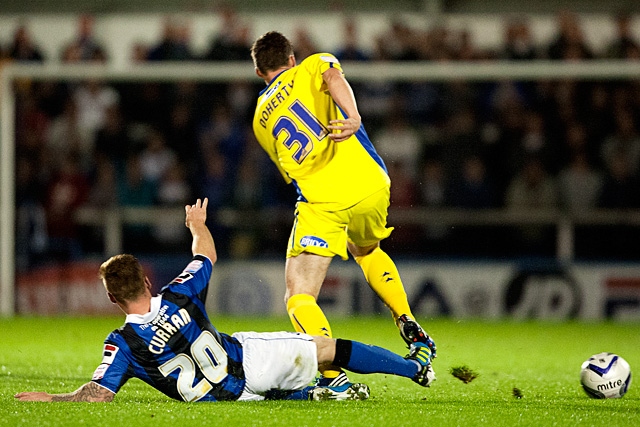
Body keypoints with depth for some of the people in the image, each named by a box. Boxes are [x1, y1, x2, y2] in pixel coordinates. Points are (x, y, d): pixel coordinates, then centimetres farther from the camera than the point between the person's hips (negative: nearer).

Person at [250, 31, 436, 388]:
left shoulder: (261, 119, 21)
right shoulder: (313, 66, 15)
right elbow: (334, 78, -10)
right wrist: (354, 118, -27)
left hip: (321, 204, -2)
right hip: (370, 186, 2)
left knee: (299, 298, -1)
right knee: (367, 250, 35)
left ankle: (333, 376, -24)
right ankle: (409, 324, 21)